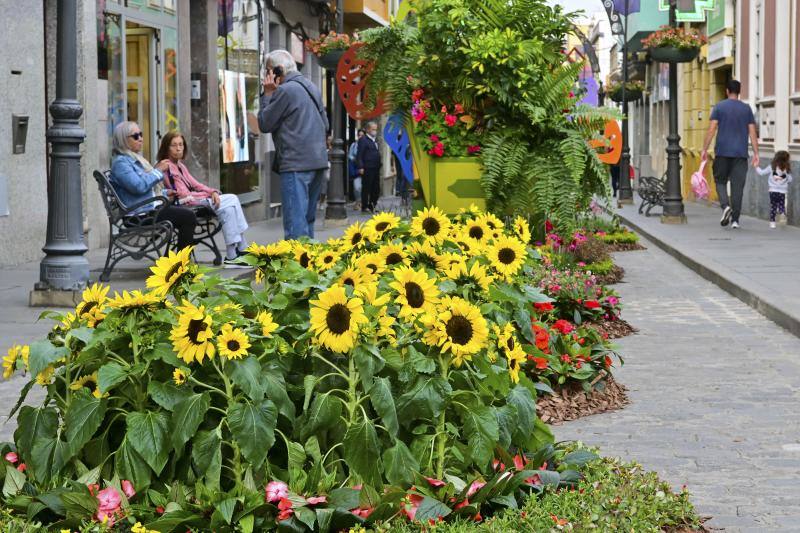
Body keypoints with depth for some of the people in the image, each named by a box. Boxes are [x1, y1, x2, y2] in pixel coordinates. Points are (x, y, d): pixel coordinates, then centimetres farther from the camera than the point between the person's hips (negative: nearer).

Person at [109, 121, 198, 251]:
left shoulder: (136, 159, 22)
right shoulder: (120, 162, -10)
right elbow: (139, 186, -24)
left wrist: (165, 193, 14)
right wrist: (158, 171, -11)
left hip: (151, 208, 10)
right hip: (140, 214, -10)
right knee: (188, 216, -19)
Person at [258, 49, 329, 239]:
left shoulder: (285, 90, -10)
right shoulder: (312, 88, 17)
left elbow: (264, 124, -5)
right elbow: (325, 125, 23)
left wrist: (268, 94, 2)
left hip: (296, 164, -9)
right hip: (319, 161, 9)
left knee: (295, 220, -11)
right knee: (308, 218, 15)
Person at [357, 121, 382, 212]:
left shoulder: (375, 140, 19)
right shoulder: (363, 140, -5)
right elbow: (359, 155, -10)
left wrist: (379, 165, 12)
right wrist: (360, 167, -17)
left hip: (376, 168, 8)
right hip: (367, 169, -8)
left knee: (376, 189, 10)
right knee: (366, 188, -2)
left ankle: (372, 206, 20)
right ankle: (364, 207, 4)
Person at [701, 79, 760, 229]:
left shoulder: (719, 107, 1)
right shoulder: (746, 109, 7)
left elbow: (711, 129, -5)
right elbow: (752, 132, 3)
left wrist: (705, 149, -3)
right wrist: (756, 153, 5)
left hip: (722, 152, -1)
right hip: (741, 153, 1)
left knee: (720, 181, 12)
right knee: (738, 186, 2)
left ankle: (725, 205, -15)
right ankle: (735, 219, 0)